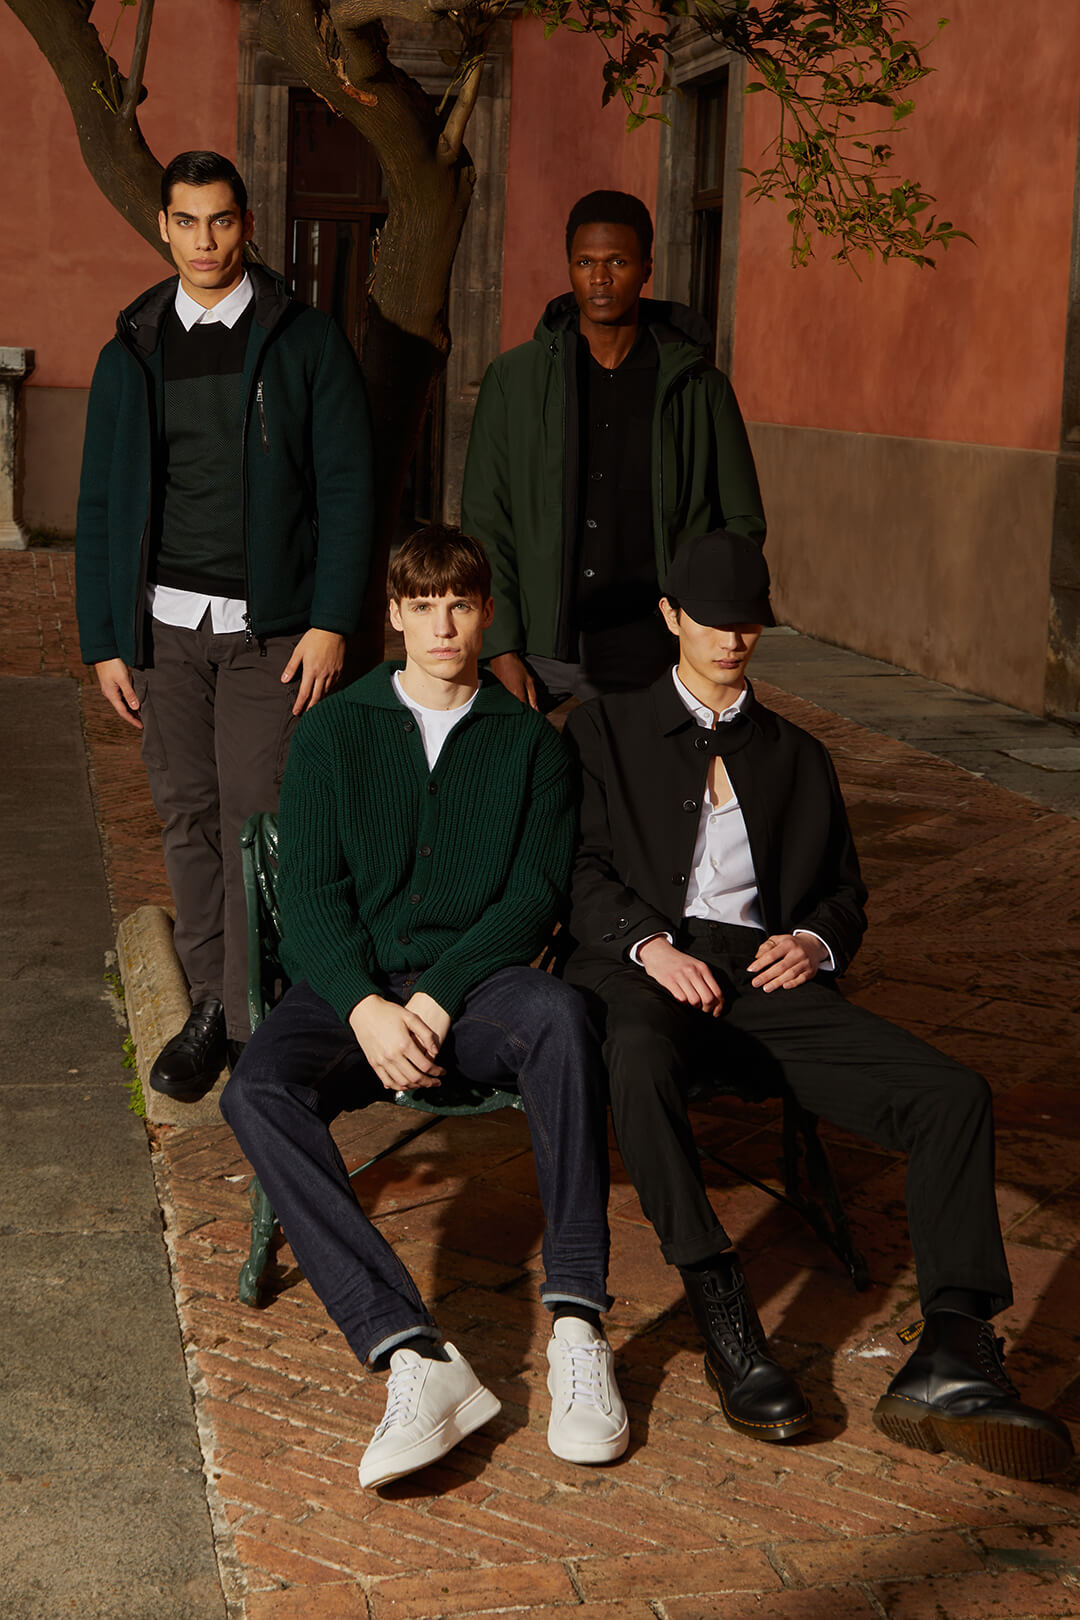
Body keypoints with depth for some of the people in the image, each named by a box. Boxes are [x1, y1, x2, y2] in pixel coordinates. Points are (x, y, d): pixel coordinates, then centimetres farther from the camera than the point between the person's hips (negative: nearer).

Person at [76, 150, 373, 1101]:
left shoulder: (307, 343, 1)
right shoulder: (132, 354, 10)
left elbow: (346, 489, -1)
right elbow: (101, 506, 12)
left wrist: (331, 623, -10)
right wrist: (103, 639, 6)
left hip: (271, 629, -3)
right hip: (165, 627, 3)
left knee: (256, 819, -7)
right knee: (188, 817, 7)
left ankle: (253, 1020, 1)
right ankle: (210, 1005, 19)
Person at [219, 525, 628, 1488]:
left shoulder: (529, 741, 13)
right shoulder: (334, 732, 12)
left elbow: (536, 894, 2)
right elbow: (309, 893, 3)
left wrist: (438, 997, -14)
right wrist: (367, 1007, -16)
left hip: (478, 983, 0)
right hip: (354, 986, 1)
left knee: (559, 1015, -36)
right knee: (258, 1092, -31)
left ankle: (577, 1327, -37)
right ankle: (415, 1356, -41)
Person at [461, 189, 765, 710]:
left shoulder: (699, 388, 6)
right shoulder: (514, 378, 7)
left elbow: (742, 524, 12)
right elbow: (484, 524, 7)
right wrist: (501, 649, -3)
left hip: (651, 657, 0)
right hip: (537, 653, 1)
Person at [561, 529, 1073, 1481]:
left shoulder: (799, 758, 28)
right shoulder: (606, 731, 18)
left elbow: (846, 894, 25)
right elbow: (583, 872, 6)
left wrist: (816, 941, 0)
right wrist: (649, 943, -14)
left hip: (767, 979, 3)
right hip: (645, 969, -3)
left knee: (952, 1095, -22)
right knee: (641, 1064, -42)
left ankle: (952, 1354, -33)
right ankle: (726, 1321, -35)